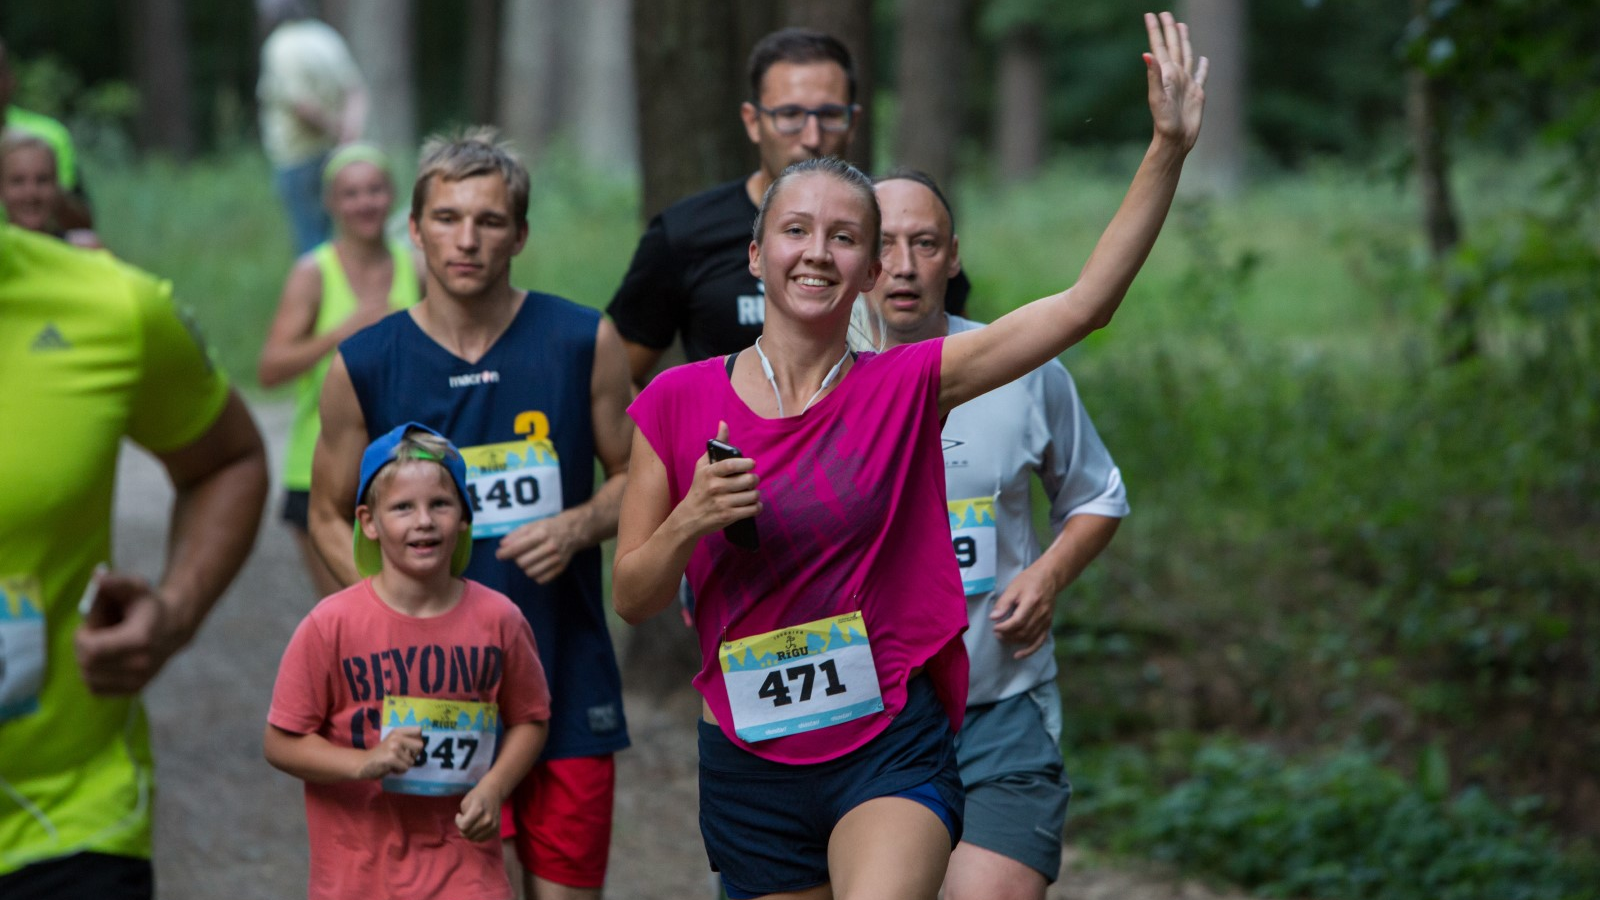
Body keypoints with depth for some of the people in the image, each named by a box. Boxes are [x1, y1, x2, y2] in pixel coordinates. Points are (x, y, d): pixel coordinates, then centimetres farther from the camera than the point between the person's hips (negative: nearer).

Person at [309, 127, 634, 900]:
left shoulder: (583, 344, 1)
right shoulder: (364, 366, 0)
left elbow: (635, 479, 11)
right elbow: (330, 518, 10)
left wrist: (576, 528, -10)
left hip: (567, 682, 1)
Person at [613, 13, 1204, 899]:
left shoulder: (906, 386, -2)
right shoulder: (677, 402, 0)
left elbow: (1086, 302, -7)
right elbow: (630, 597, 4)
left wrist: (1169, 147, -13)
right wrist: (691, 520, -16)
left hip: (894, 749, -2)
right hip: (752, 762, 2)